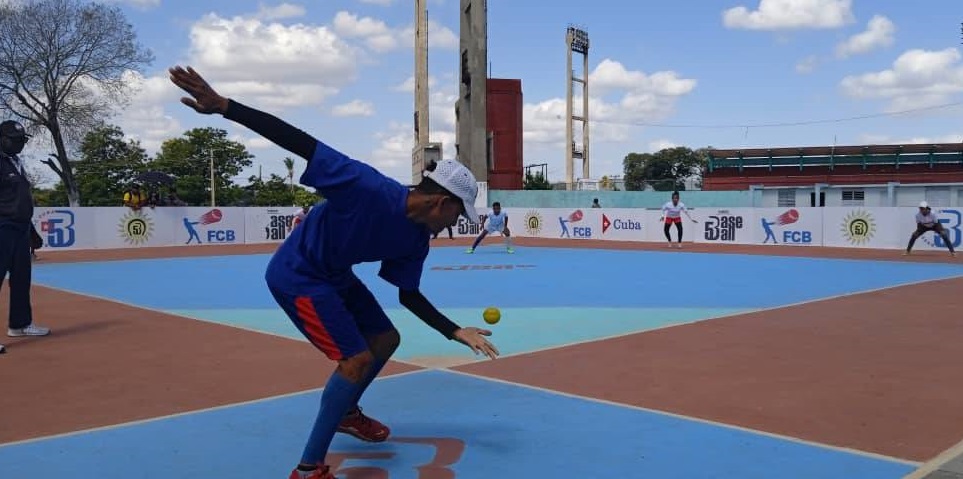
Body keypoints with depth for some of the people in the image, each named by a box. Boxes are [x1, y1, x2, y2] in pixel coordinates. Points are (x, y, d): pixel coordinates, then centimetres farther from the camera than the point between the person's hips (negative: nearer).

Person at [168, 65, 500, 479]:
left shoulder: (416, 240, -6)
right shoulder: (369, 189, -31)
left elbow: (408, 295, 7)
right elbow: (301, 143, -31)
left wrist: (457, 332, -2)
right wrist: (223, 106, -37)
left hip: (336, 277, 9)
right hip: (297, 277, -9)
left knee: (386, 339, 17)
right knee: (358, 358, -15)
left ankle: (347, 413, 43)